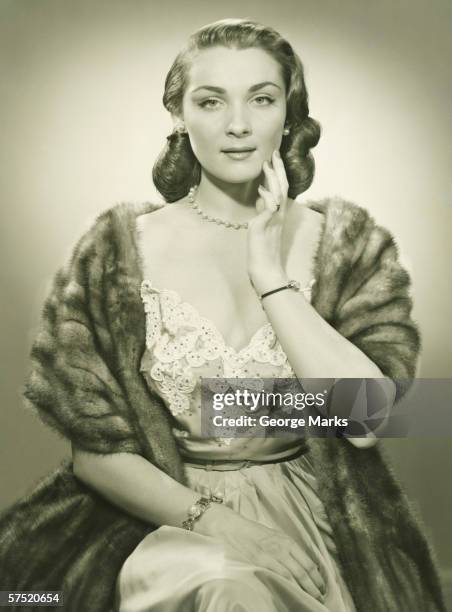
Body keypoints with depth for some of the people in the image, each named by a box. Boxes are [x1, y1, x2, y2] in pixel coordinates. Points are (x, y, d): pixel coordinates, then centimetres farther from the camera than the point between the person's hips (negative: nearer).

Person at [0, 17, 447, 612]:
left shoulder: (347, 243, -1)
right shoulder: (117, 254, -4)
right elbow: (96, 451, -3)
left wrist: (271, 274, -16)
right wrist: (211, 521, -15)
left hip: (314, 517, 1)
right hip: (164, 514, 0)